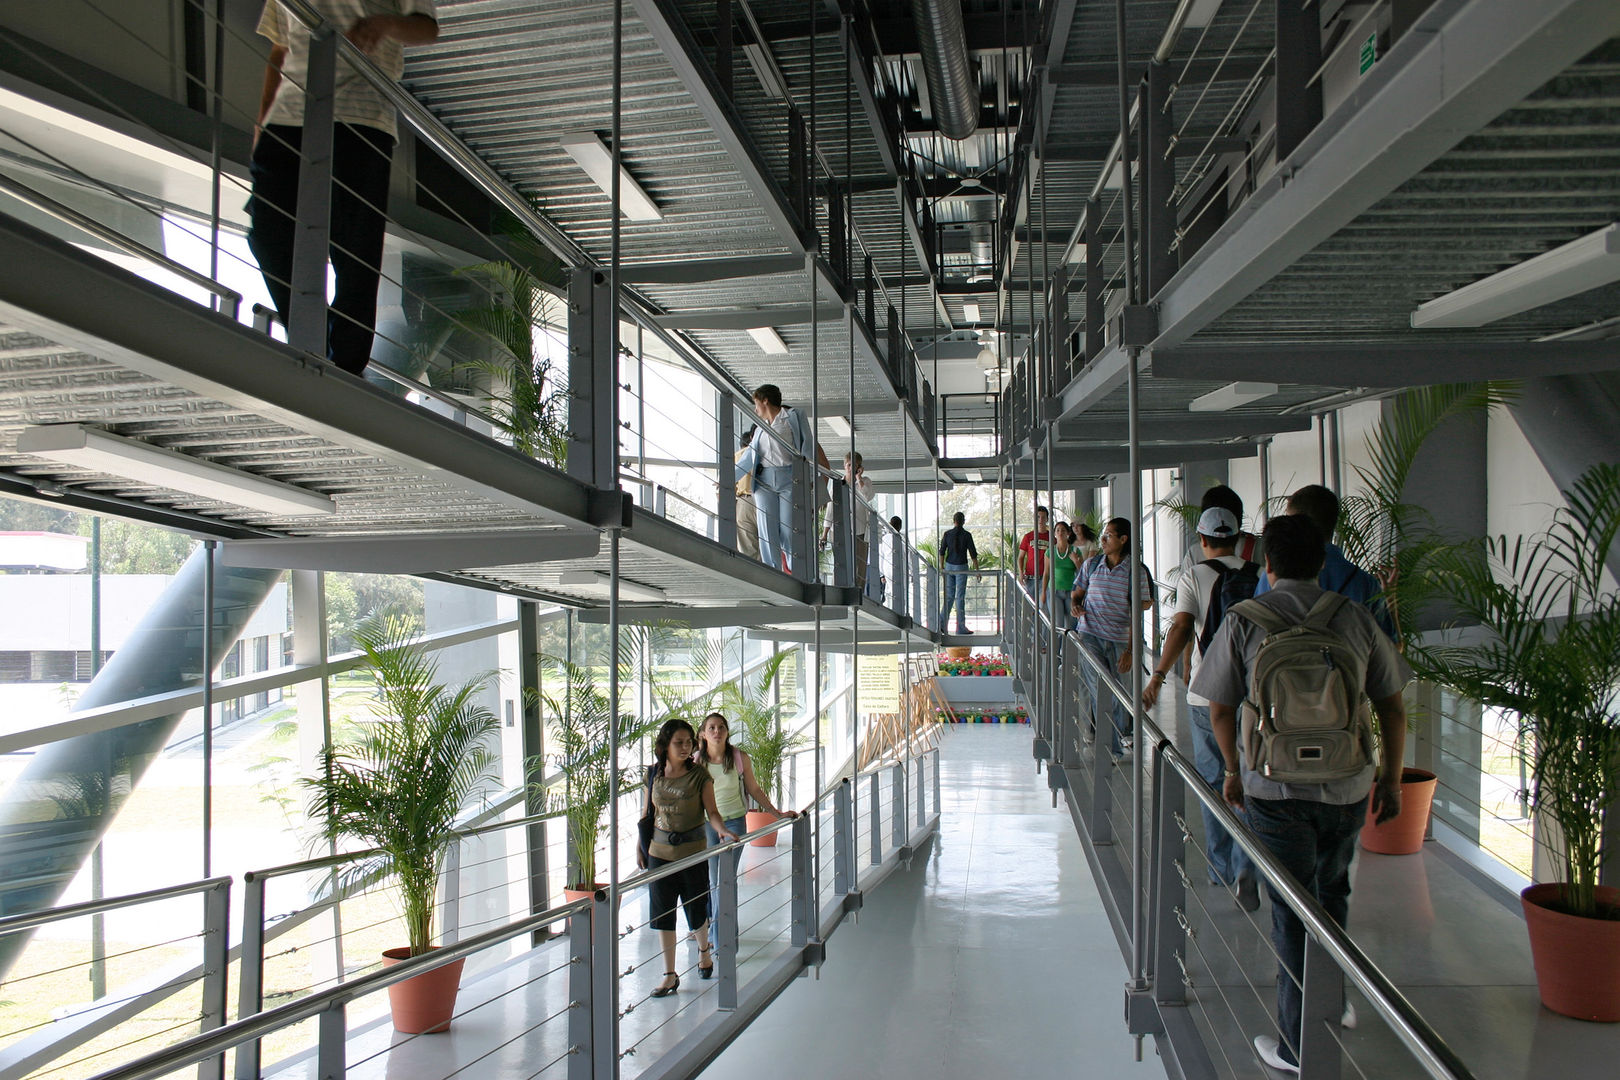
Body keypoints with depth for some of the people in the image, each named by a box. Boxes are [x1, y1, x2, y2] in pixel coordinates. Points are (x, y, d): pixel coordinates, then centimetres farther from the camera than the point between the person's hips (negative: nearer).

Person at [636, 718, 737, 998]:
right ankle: (670, 975, 12)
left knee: (696, 909, 8)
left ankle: (704, 951, 38)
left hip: (693, 851, -2)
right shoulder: (654, 775, 3)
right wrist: (640, 848, 11)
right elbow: (647, 814, 11)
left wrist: (721, 829, -27)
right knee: (663, 912, 2)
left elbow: (711, 811, -8)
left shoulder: (700, 776, -4)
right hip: (659, 851, 2)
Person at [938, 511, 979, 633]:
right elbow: (973, 554, -7)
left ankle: (942, 623, 4)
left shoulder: (947, 534, 0)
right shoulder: (967, 535, -8)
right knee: (960, 597, 0)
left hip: (949, 566, 3)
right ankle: (960, 627, 2)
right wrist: (977, 570, 0)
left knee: (949, 596, 13)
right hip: (961, 568, -3)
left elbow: (942, 552, 2)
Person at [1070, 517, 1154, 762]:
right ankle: (1115, 749, 0)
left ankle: (1122, 737, 32)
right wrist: (1074, 603, -4)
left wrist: (1130, 649, -12)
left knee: (1120, 696, 7)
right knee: (1100, 692, -7)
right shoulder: (1091, 565, 4)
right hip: (1091, 635, 2)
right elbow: (1077, 591, 21)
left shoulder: (1135, 570, -6)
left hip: (1120, 639, -2)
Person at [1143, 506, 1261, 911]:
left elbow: (1181, 627, -19)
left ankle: (1221, 869, 22)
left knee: (1215, 782, 12)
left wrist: (1158, 675, -23)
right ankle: (1246, 867, -10)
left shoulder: (1195, 578, -5)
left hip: (1208, 698, -1)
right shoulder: (1261, 576, 2)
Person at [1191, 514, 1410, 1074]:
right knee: (1332, 891, 26)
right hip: (1348, 786, 3)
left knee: (1291, 912, 7)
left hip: (1276, 788, -3)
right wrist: (1391, 779, 15)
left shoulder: (1242, 620, -7)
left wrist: (1234, 770, 14)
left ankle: (1299, 1045, 14)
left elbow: (1221, 709, -1)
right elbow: (1392, 707, 4)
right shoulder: (1356, 618, -1)